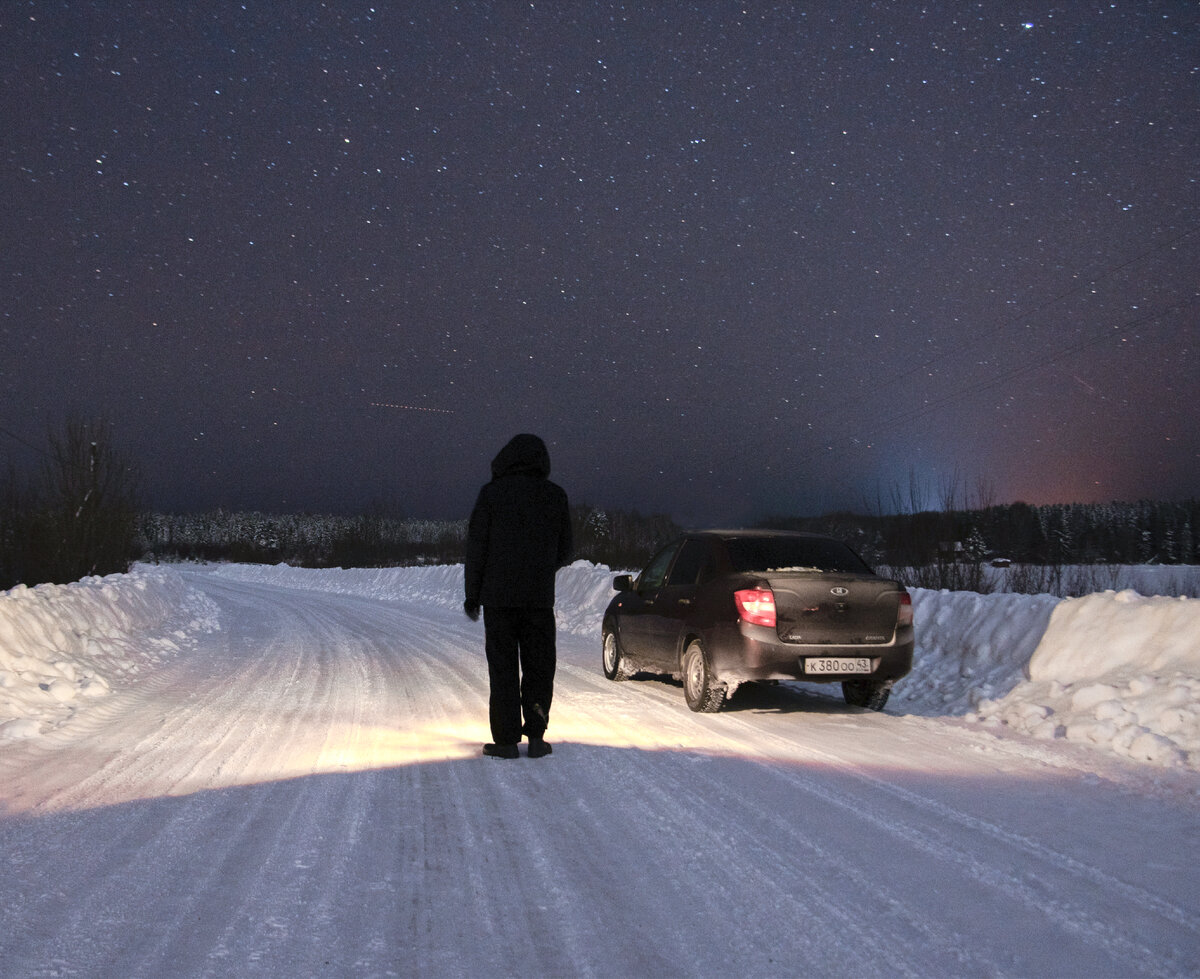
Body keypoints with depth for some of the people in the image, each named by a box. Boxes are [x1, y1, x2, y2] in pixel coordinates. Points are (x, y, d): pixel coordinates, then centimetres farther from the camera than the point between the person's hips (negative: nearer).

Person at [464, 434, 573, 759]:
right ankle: (536, 737, 6)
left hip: (498, 596, -1)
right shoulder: (555, 496, 3)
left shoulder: (492, 493, -4)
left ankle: (507, 740, 3)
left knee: (503, 669, 3)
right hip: (540, 596, 2)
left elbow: (476, 547, -3)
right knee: (538, 668, 9)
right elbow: (565, 551, 9)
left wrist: (472, 594, 4)